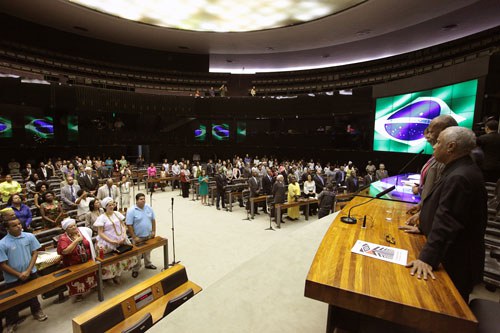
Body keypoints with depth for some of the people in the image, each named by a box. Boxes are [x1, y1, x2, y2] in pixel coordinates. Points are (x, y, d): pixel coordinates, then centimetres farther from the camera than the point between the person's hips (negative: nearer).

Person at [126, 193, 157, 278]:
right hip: (138, 237, -5)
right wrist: (134, 237, -17)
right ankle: (135, 270, 25)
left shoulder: (149, 208, -2)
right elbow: (129, 225, -17)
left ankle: (148, 264, 42)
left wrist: (153, 231, 3)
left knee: (147, 251, 22)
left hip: (149, 236, 5)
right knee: (137, 254, 8)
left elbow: (153, 220, 7)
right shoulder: (131, 210, -17)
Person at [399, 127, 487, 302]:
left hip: (456, 261, -9)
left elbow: (446, 223, -31)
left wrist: (427, 258, -30)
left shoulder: (459, 177, -27)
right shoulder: (461, 170, 6)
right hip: (453, 254, 9)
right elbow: (442, 211, 13)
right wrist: (422, 228, 14)